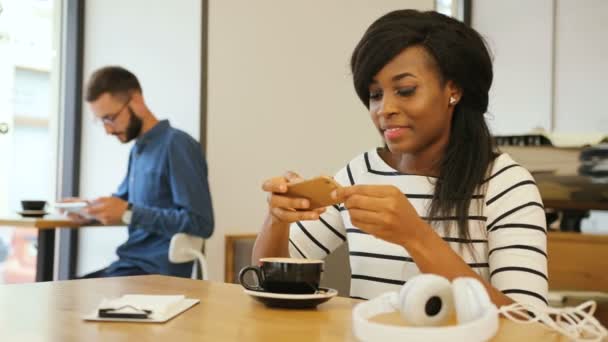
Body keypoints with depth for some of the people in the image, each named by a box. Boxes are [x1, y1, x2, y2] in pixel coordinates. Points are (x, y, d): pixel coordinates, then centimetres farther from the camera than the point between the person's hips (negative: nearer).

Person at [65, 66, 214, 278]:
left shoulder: (178, 146, -14)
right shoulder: (137, 149, 11)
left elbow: (200, 223, -20)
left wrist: (129, 214, -20)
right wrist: (92, 209, 5)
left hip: (159, 273, -8)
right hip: (130, 265, 8)